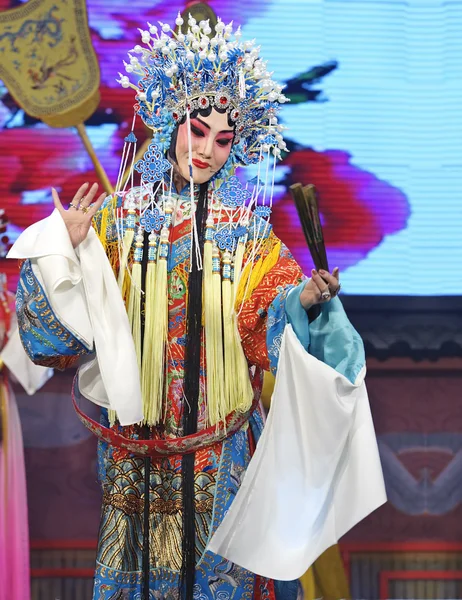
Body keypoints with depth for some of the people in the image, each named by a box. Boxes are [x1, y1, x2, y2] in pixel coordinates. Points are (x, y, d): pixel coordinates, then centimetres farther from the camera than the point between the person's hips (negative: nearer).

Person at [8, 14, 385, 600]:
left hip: (219, 440, 0)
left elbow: (273, 329, -6)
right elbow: (55, 331, -4)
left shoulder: (246, 229, -1)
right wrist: (66, 251, -17)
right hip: (133, 438, 0)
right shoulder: (117, 218, -2)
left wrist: (305, 301, -25)